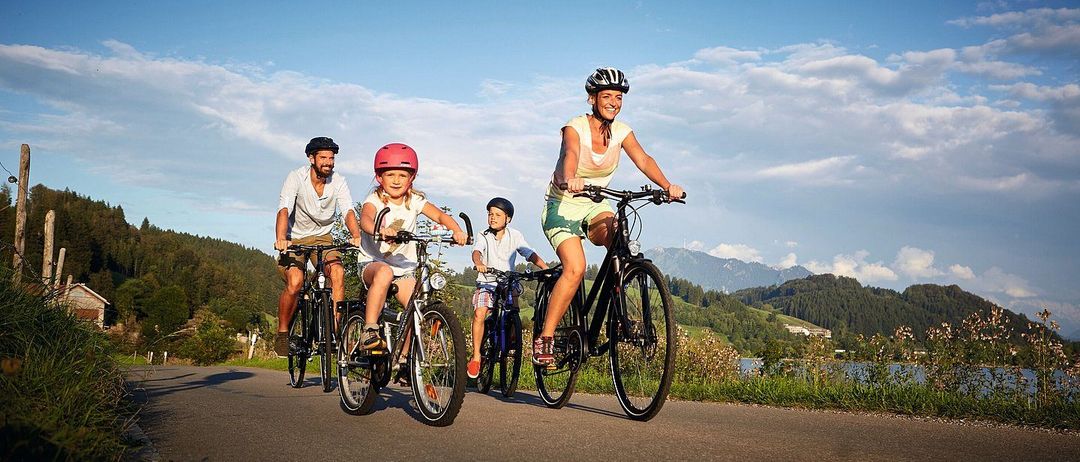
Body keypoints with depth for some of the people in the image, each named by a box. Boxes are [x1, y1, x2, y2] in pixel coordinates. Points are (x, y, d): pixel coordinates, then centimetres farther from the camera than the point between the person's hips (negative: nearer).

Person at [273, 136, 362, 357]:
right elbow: (284, 209, -29)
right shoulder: (296, 177, -16)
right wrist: (280, 238, -47)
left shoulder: (338, 182, -8)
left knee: (338, 271, -26)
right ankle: (282, 333, -4)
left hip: (322, 237, 2)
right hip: (294, 239, -2)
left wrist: (356, 235, -42)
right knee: (295, 282, -25)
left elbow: (348, 211, -21)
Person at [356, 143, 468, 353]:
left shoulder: (414, 201, 0)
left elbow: (439, 215, -11)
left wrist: (457, 231, -32)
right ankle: (369, 331, -34)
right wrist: (379, 230, -56)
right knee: (384, 273, -39)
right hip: (373, 263, -4)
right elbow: (365, 219, -33)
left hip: (404, 268, 4)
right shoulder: (374, 200, -11)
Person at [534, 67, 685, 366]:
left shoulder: (621, 132, -2)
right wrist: (570, 180, -60)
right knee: (575, 268, -26)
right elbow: (570, 155, -37)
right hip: (562, 205, -4)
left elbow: (643, 159, -17)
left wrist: (667, 186, -36)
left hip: (594, 206, 4)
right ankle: (544, 339, -18)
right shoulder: (575, 127, -16)